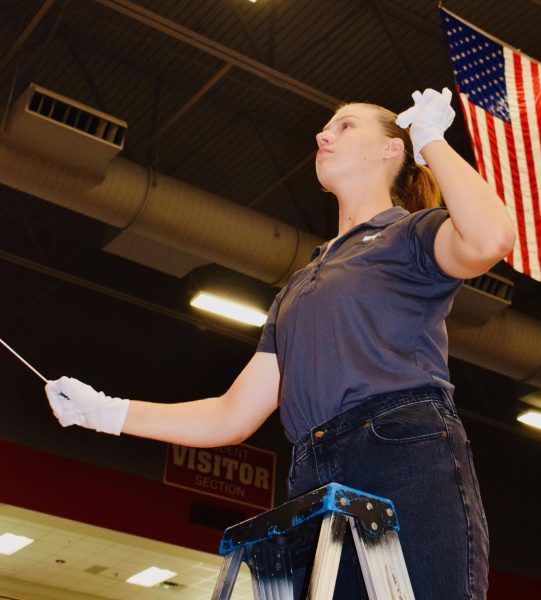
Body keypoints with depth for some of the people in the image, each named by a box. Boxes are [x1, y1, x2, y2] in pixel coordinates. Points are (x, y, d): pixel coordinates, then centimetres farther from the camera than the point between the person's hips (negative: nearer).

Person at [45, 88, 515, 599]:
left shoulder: (411, 232, 13)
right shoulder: (299, 286, 30)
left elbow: (489, 239, -14)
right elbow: (233, 417, 27)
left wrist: (431, 140, 1)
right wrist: (106, 412, 21)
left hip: (408, 465, -5)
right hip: (315, 488, 6)